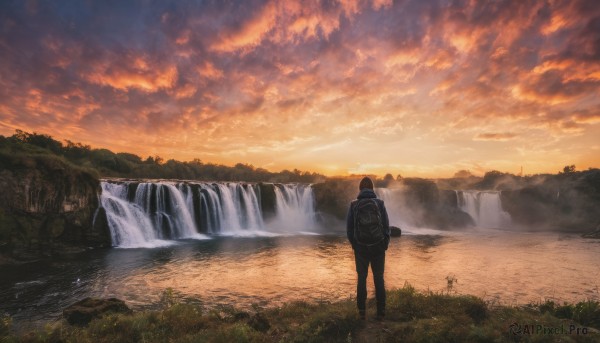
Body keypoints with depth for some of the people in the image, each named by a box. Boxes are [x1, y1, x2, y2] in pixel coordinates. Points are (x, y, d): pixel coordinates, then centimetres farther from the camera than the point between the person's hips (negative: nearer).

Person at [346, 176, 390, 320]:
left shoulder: (354, 204, -3)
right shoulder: (379, 203, -3)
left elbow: (349, 228, -1)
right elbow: (386, 226, -3)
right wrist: (385, 245, 9)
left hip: (360, 248, 0)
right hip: (378, 247, 0)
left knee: (361, 279, 11)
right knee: (379, 279, 10)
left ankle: (362, 311, 14)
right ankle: (381, 312, 14)